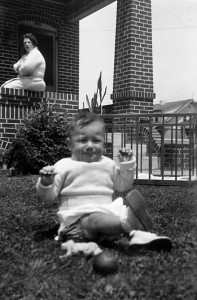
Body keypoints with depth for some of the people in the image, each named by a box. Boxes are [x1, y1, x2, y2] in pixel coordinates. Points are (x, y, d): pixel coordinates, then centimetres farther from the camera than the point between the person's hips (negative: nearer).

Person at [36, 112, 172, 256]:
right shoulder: (64, 166, 1)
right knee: (95, 220, -37)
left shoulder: (108, 164, 14)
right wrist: (46, 183, -23)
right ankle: (128, 221, -61)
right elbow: (48, 195, 0)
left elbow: (122, 185, 27)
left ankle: (139, 234, -38)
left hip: (108, 211, 6)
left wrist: (127, 165, 13)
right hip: (78, 218, -5)